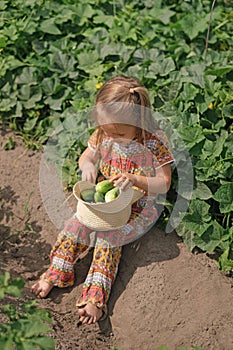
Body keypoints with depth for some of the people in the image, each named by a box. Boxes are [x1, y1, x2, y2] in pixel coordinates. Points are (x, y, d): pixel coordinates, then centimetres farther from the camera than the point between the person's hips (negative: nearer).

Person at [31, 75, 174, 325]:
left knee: (109, 238, -25)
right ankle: (56, 273, -4)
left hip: (138, 208, -5)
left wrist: (135, 179, -33)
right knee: (76, 225, -14)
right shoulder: (103, 134, -7)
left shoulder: (154, 142, -20)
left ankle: (95, 295, -26)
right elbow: (86, 156, 8)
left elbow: (164, 183, -17)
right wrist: (87, 165, -17)